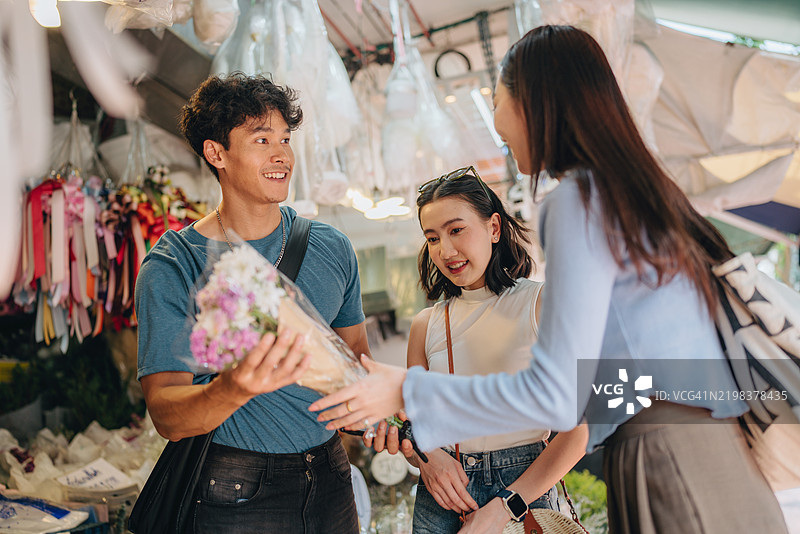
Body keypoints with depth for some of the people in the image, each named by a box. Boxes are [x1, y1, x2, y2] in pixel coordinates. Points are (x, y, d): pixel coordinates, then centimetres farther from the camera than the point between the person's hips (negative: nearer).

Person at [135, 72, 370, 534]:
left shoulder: (332, 248, -2)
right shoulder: (171, 266, -13)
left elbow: (357, 353, 8)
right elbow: (167, 416, -18)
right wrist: (233, 389, -39)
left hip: (329, 476, 4)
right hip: (237, 495, -4)